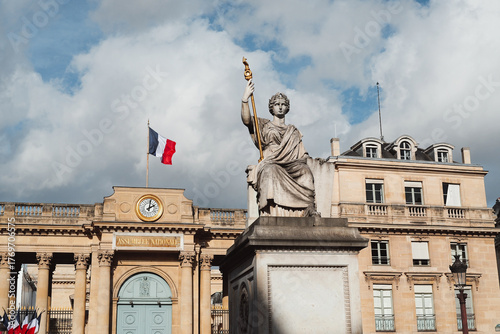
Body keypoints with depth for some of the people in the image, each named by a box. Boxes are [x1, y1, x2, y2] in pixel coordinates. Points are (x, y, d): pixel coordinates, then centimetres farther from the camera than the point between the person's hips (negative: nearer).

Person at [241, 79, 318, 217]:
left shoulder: (293, 131, 28)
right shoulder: (264, 125, 21)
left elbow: (302, 155, 19)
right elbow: (246, 120, 0)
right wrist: (245, 98, -12)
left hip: (291, 168, 2)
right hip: (269, 163, -2)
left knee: (305, 170, -31)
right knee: (271, 171, -39)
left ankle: (310, 209, -43)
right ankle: (271, 211, -50)